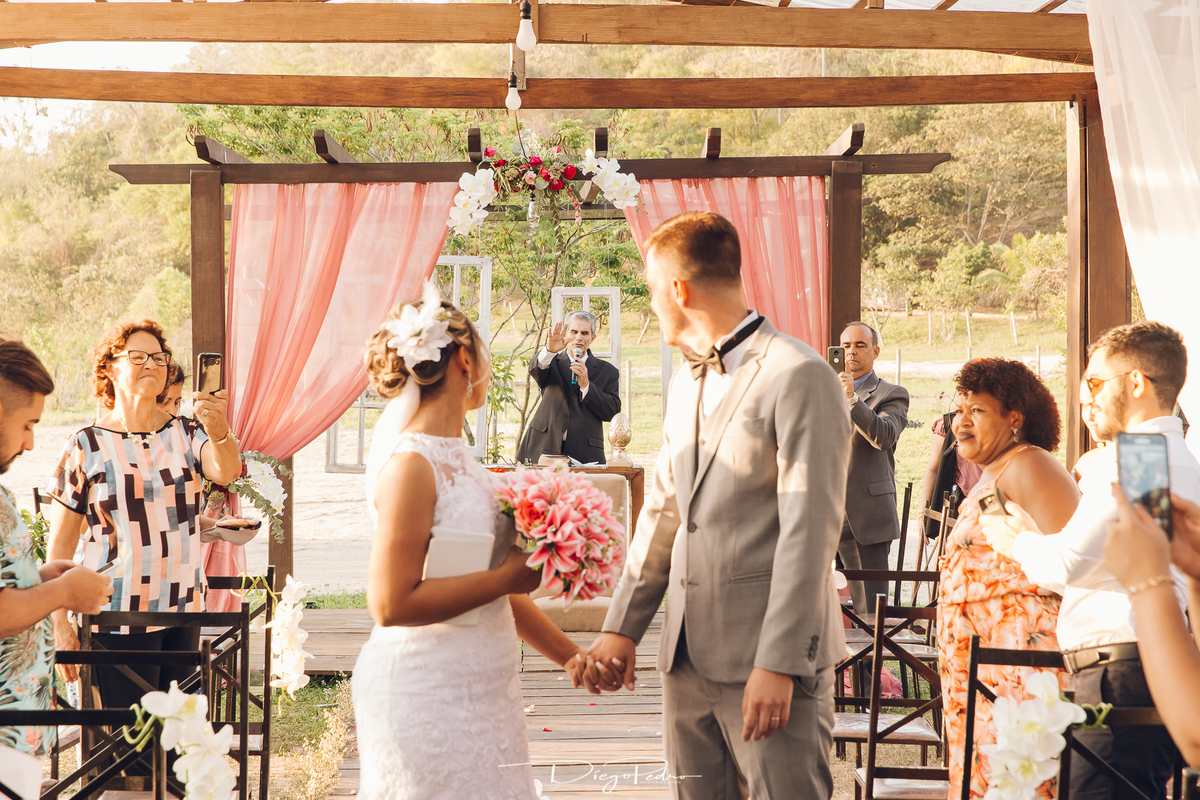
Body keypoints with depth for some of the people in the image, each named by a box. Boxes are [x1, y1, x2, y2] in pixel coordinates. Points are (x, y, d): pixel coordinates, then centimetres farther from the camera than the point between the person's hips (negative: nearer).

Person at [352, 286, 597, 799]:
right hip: (428, 699, -8)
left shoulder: (456, 458, 10)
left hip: (477, 694, 8)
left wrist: (569, 655, 14)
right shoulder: (410, 464, -16)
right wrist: (507, 577, -17)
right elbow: (392, 604, -22)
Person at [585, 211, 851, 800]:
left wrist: (779, 663, -18)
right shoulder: (687, 382, 16)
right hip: (688, 651, 8)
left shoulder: (798, 376, -12)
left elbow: (809, 531, -16)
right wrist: (622, 625, 13)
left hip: (769, 651, -8)